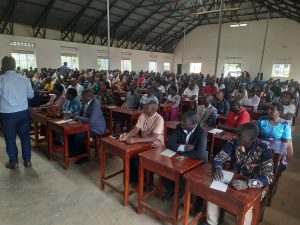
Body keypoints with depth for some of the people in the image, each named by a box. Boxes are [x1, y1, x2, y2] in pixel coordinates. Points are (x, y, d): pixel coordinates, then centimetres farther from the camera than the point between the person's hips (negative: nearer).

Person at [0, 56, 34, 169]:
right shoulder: (24, 79, -2)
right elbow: (31, 95, 6)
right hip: (23, 112, 3)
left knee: (10, 138, 12)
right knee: (25, 136, 13)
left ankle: (13, 162, 24)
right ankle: (27, 161, 22)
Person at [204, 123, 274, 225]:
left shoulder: (264, 150, -24)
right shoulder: (233, 143, -14)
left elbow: (269, 176, -28)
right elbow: (219, 158, -7)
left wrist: (247, 184, -45)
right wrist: (217, 168, -31)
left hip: (253, 187, -3)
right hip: (233, 179, 3)